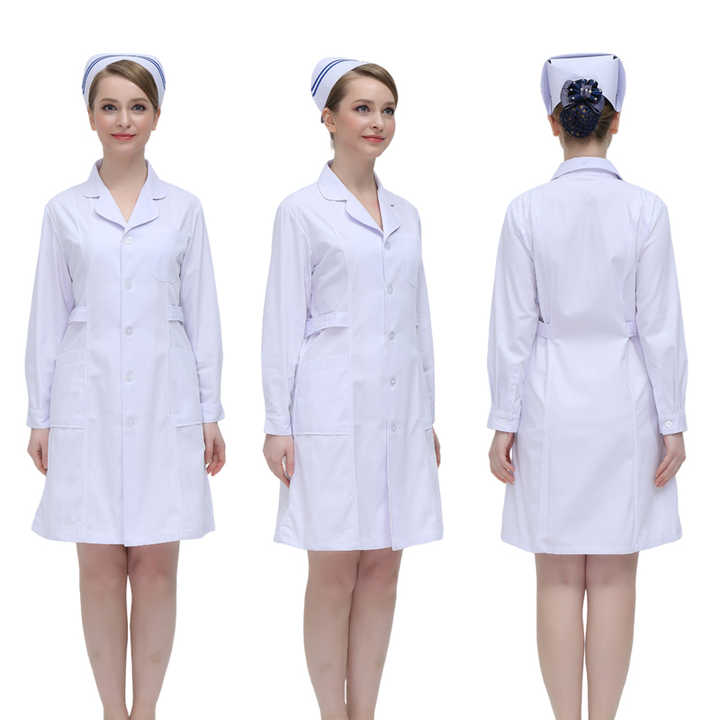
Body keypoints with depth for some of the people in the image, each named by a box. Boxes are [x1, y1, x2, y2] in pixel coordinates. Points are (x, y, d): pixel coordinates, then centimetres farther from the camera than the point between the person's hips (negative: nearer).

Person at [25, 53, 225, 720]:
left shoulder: (183, 209, 6)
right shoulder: (65, 210, 5)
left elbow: (201, 313, 7)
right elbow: (48, 315, 6)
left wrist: (210, 412, 4)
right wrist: (39, 415, 3)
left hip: (164, 401, 0)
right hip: (87, 401, 0)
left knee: (156, 565, 3)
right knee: (100, 566, 4)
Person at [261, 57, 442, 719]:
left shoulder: (405, 214, 13)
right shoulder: (303, 211, -2)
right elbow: (284, 322, -4)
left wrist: (428, 415, 14)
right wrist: (278, 424, -8)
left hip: (399, 409, 5)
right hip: (333, 409, -5)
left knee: (383, 567, 8)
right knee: (335, 571, 1)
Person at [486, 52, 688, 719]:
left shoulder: (527, 212, -6)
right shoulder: (645, 210, -7)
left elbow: (513, 326, -4)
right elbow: (660, 326, -5)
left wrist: (504, 422, 2)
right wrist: (671, 423, 3)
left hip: (550, 402, 0)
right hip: (624, 401, 0)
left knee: (559, 579, 8)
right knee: (612, 577, 7)